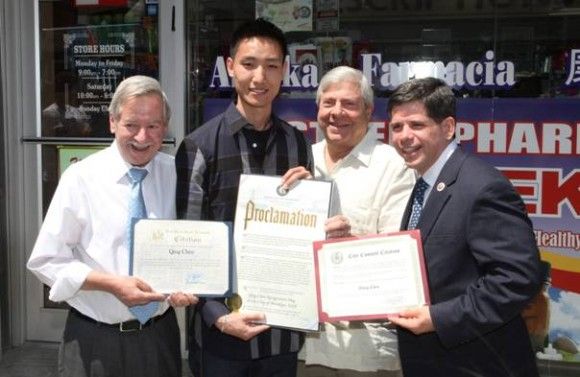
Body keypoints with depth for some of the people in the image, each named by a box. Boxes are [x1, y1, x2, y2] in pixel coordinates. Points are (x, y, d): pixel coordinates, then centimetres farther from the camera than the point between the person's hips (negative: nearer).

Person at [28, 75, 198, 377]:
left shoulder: (177, 174, -1)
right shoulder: (81, 177, -10)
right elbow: (46, 260, -8)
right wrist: (111, 283, -20)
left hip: (159, 335, 3)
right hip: (94, 340, -2)